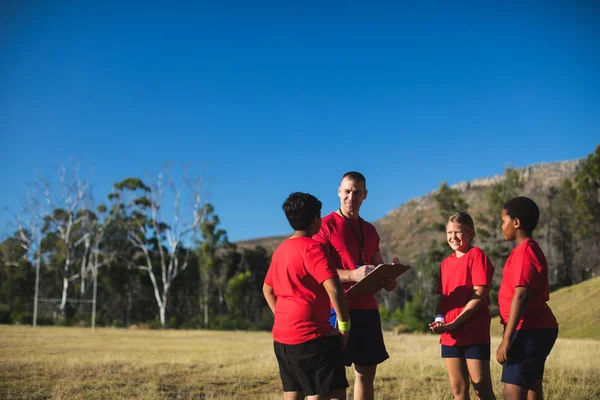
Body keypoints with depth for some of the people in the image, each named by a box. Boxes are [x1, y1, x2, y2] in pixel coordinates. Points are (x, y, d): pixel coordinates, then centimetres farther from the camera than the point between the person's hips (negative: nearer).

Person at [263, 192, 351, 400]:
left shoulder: (281, 249, 13)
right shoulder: (312, 248, -14)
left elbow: (267, 288, 23)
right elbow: (334, 289, -23)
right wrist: (344, 325, -13)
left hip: (282, 336, 9)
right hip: (310, 335, -9)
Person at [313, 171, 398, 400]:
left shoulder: (369, 230, 16)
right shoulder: (326, 226, -4)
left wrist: (388, 279, -1)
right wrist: (352, 275, -26)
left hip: (368, 309, 7)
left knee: (367, 373, 10)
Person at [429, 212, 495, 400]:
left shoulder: (477, 255, -6)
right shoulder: (446, 263, 14)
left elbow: (479, 295, -13)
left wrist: (454, 323, -16)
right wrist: (439, 319, -4)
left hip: (474, 334, -6)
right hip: (450, 336, 6)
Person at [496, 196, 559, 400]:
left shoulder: (524, 251, -15)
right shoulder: (531, 249, 17)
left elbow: (521, 296, -23)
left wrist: (506, 340, -23)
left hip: (529, 331, -10)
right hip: (535, 330, 10)